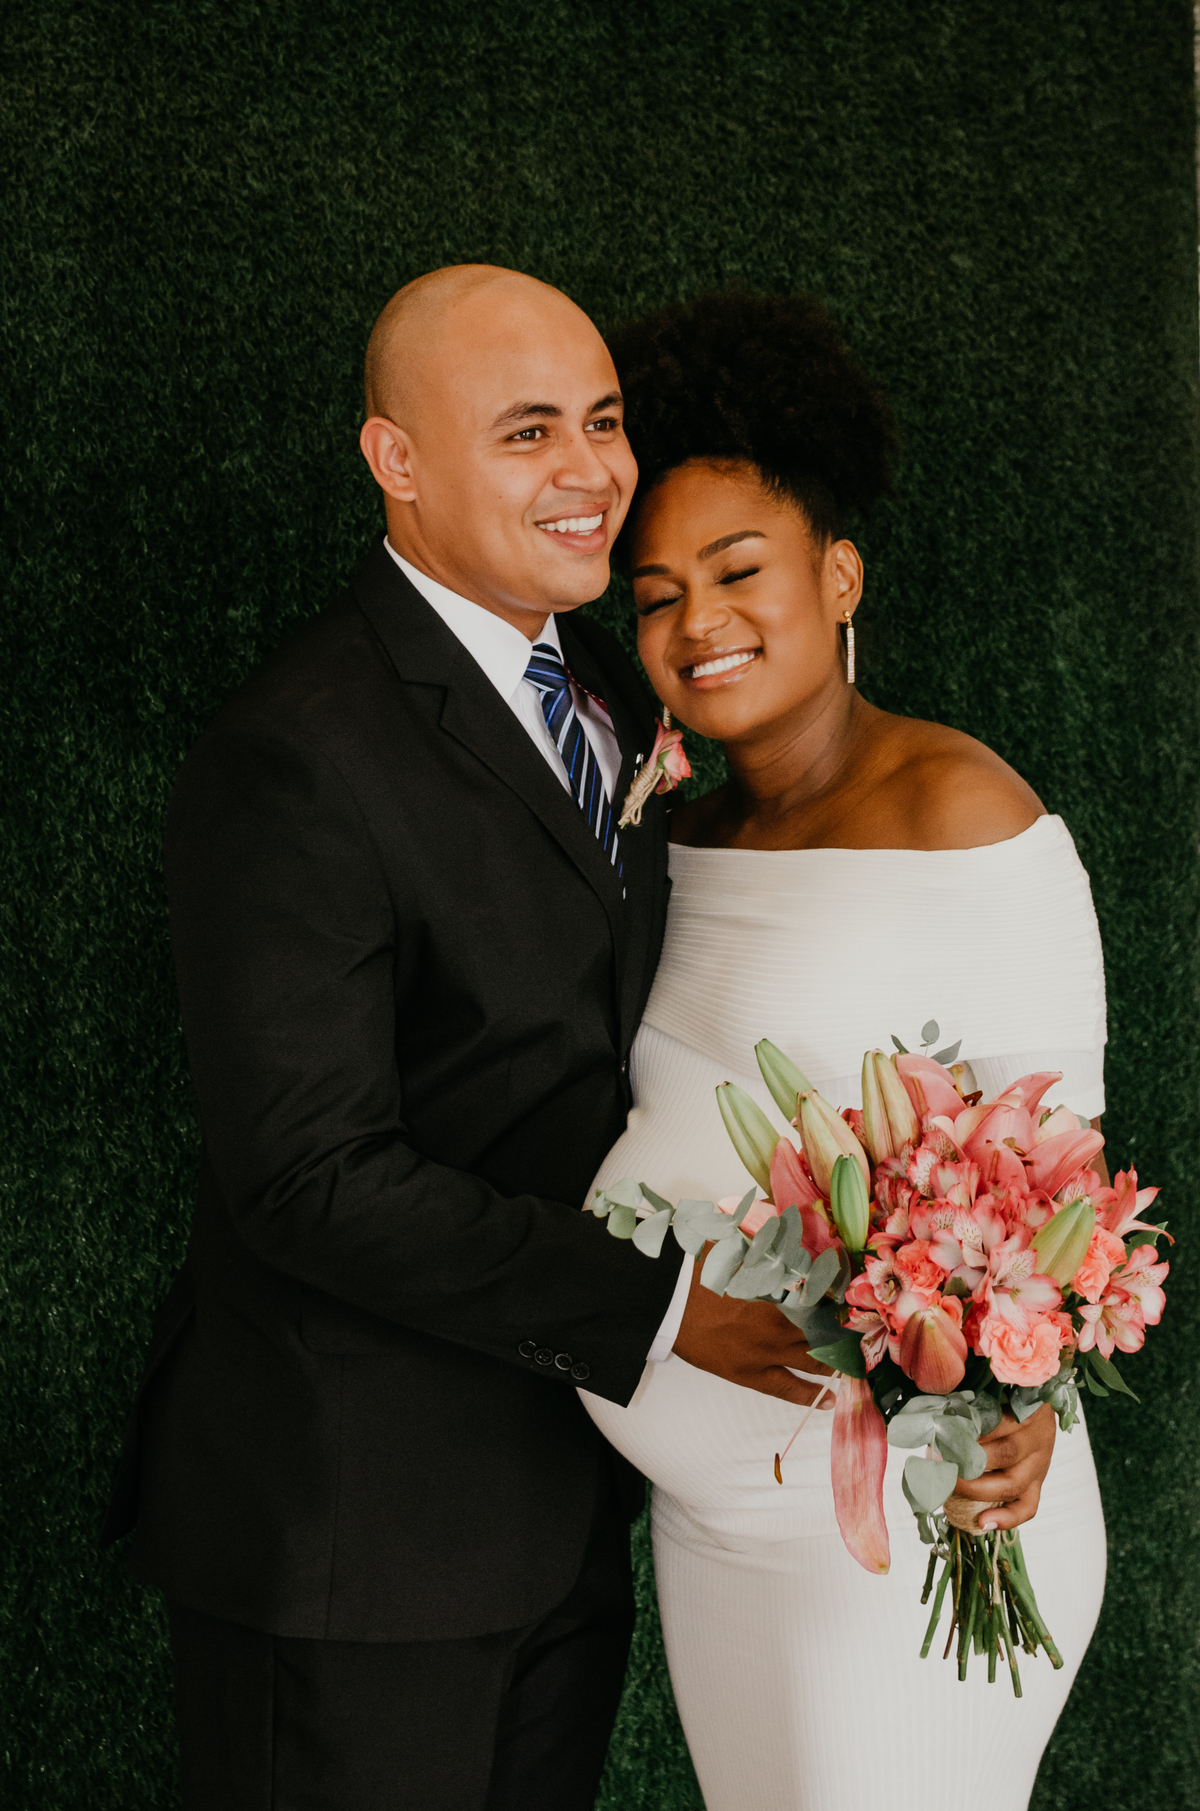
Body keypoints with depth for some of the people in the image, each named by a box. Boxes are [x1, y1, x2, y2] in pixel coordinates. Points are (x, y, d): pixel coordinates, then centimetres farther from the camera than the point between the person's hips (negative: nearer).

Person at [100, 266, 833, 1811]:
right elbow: (311, 1178, -25)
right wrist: (653, 1310, -24)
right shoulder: (295, 762, -21)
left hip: (565, 1502, 8)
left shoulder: (605, 687, 8)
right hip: (351, 1531, -8)